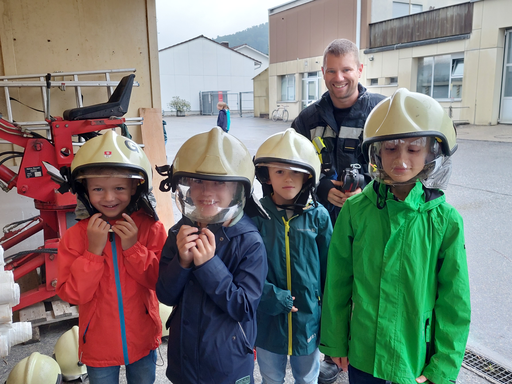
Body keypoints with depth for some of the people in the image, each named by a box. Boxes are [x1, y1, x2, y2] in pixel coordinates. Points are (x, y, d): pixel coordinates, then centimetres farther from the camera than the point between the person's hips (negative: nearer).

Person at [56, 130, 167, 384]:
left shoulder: (151, 228, -13)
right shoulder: (75, 236, -13)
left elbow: (162, 282, -14)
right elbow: (72, 294, -15)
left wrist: (133, 248, -25)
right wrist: (94, 250, -25)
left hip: (142, 341, 1)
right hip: (99, 347, 0)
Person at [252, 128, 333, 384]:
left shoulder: (318, 216, -9)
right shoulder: (256, 216, -12)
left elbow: (328, 268, -2)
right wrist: (273, 298, -19)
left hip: (308, 318, 1)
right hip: (268, 317, 0)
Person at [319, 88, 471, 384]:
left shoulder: (446, 221, -13)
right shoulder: (356, 209, -11)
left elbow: (454, 300, -6)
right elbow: (338, 279, -3)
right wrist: (335, 341, 3)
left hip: (418, 357, 0)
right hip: (362, 354, 1)